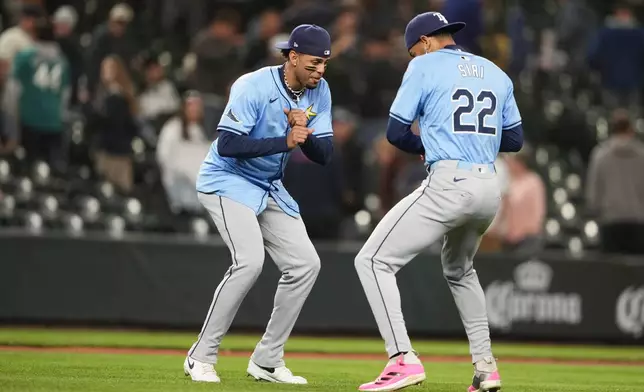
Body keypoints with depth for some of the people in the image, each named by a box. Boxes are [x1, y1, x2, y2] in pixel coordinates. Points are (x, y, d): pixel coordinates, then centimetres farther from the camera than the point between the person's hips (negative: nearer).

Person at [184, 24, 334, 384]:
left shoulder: (319, 91, -4)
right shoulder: (254, 87, -24)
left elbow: (324, 154, -4)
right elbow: (227, 145, -30)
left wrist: (305, 133, -25)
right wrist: (285, 142, -34)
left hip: (270, 189, 8)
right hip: (228, 181, -8)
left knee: (305, 263, -1)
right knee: (250, 260, -26)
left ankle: (267, 360, 9)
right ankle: (201, 357, -16)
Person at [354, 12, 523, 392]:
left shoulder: (425, 66, 3)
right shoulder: (497, 73, 19)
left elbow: (396, 133, 1)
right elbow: (515, 139, 20)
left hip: (448, 186, -7)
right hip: (490, 189, 7)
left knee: (374, 261, -3)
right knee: (459, 270, 31)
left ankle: (403, 360, -18)